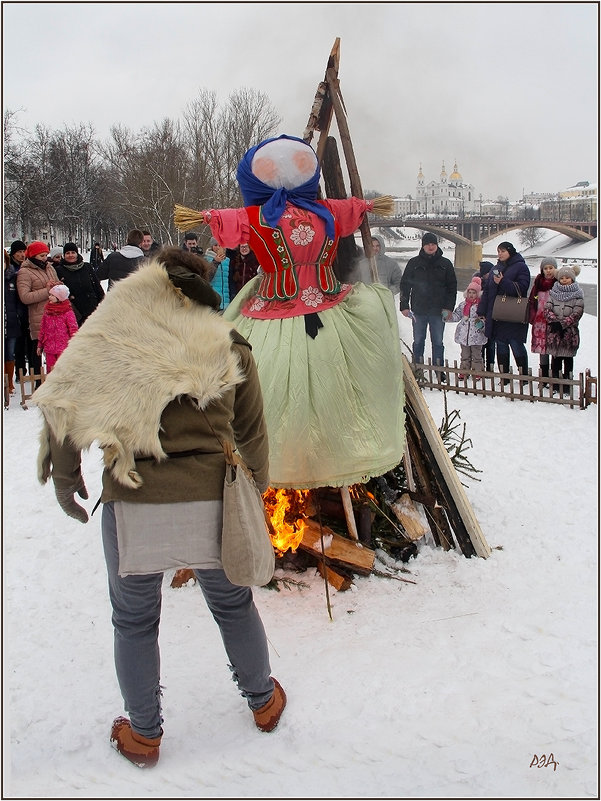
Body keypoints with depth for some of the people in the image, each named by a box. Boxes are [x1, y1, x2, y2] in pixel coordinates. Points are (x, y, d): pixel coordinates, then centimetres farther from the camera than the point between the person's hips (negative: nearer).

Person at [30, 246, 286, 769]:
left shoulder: (114, 334, -3)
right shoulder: (229, 348, 4)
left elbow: (66, 403, -6)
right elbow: (252, 435, 9)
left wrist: (65, 477, 6)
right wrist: (254, 491, 24)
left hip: (134, 504, -2)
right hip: (213, 498, 2)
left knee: (135, 621, 18)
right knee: (234, 605, 24)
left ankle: (143, 736, 35)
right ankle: (263, 703, 44)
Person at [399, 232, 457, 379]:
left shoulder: (445, 264, 6)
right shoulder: (414, 263, 5)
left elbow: (452, 287, 8)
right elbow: (405, 285, 6)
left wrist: (449, 307, -1)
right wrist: (404, 306, -2)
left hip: (438, 311, 0)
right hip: (418, 310, 0)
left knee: (438, 342, 4)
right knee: (418, 342, 5)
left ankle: (439, 371, 11)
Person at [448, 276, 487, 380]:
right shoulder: (463, 305, 8)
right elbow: (456, 316, 13)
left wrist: (481, 323, -27)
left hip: (476, 335, -4)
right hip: (464, 334, 4)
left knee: (476, 354, 5)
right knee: (465, 354, 14)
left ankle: (478, 372, 13)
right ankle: (464, 371, 23)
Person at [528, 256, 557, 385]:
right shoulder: (538, 281, 10)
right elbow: (531, 300, 14)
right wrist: (533, 317, 4)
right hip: (540, 321, 4)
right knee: (542, 350, 7)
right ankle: (544, 379, 17)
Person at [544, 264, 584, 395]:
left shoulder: (578, 294, 1)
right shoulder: (553, 292, 9)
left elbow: (577, 313, -7)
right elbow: (547, 308, 2)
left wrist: (562, 324, -15)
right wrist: (554, 321, -14)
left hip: (570, 332, -2)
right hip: (554, 331, 2)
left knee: (568, 358, 2)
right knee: (555, 358, 7)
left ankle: (567, 387, 7)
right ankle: (555, 385, 16)